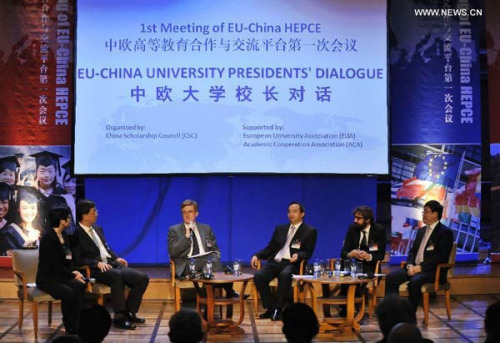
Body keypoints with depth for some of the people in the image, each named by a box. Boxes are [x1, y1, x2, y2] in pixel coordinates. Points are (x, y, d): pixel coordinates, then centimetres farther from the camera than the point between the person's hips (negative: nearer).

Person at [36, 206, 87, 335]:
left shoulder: (64, 236, 9)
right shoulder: (48, 238, -15)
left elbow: (69, 259, 15)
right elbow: (55, 264, -18)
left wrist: (74, 271, -5)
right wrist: (72, 275, -14)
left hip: (60, 276, 7)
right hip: (47, 279, -7)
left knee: (80, 286, -23)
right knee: (69, 293, -31)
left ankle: (75, 323, -20)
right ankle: (68, 325, -8)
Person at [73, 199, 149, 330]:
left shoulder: (98, 229, 21)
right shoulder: (76, 234, -4)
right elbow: (78, 259, -12)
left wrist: (117, 258, 7)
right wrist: (97, 263, -22)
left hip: (112, 264, 8)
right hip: (95, 270, -8)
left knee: (143, 278, -10)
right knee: (117, 275, -40)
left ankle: (129, 312, -3)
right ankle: (119, 317, -34)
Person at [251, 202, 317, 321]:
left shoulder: (310, 231, 10)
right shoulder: (280, 229, 23)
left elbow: (308, 253, 1)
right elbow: (270, 248, 21)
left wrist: (298, 255, -21)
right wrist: (257, 255, 2)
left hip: (292, 264, -4)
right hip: (275, 262, 4)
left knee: (285, 275, -39)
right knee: (258, 275, -26)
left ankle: (278, 309, -23)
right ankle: (270, 307, -13)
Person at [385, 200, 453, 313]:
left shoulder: (445, 232, -5)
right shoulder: (421, 230, 20)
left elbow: (441, 256, -15)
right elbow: (412, 250, 19)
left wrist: (421, 267, -18)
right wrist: (410, 265, -2)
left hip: (433, 271, -7)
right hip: (415, 268, 7)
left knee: (414, 281, -36)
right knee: (391, 277, -14)